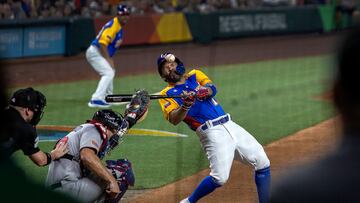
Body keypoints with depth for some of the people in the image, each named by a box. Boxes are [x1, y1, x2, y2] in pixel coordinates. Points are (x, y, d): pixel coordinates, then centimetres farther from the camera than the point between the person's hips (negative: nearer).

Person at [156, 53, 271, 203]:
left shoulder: (195, 75, 18)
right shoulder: (167, 94, 5)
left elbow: (212, 88, -2)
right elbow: (174, 120, -12)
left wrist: (204, 91, -24)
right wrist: (185, 106, -30)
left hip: (230, 126, 5)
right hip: (211, 133, -5)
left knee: (262, 163, 1)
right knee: (220, 177, -22)